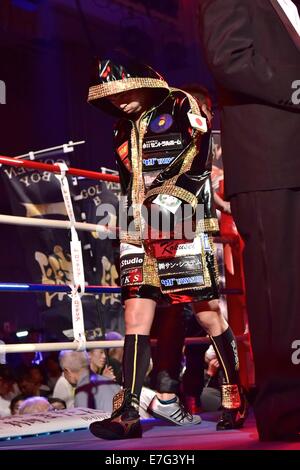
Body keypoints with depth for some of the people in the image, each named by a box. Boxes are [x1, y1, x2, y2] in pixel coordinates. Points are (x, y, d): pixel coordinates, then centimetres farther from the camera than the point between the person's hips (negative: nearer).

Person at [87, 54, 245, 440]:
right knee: (136, 315, -4)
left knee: (207, 314, -4)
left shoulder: (180, 107, 3)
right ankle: (128, 413, -6)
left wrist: (176, 192, -22)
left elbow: (201, 152, -10)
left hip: (184, 227, -6)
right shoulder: (124, 130, 22)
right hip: (140, 234, 6)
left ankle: (238, 400, 10)